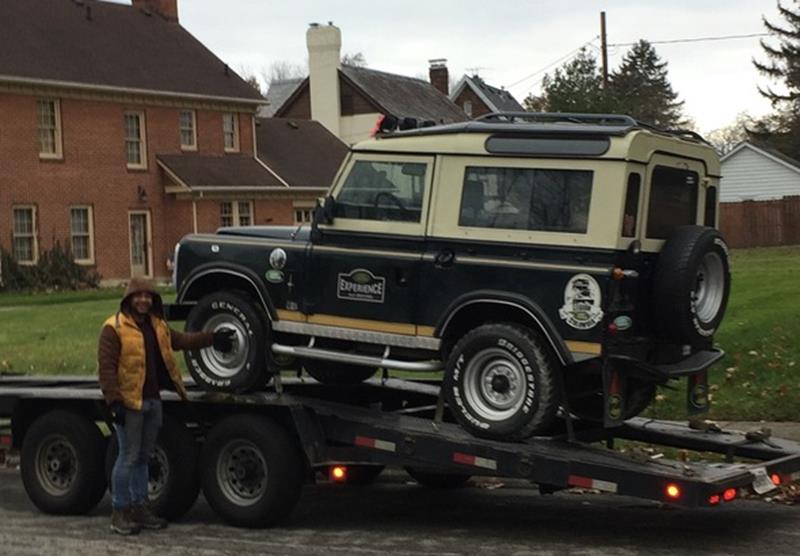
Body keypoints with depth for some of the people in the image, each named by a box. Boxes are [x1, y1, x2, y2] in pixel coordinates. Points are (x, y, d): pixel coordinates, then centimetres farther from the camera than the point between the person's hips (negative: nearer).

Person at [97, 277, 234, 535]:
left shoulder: (157, 325, 14)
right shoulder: (114, 328, -10)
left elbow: (182, 340, 21)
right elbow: (106, 367, -14)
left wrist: (211, 338, 11)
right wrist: (114, 401, -19)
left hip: (153, 401, 8)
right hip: (129, 403, -8)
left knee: (143, 457, 14)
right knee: (128, 458, -4)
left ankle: (140, 507, 23)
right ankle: (120, 512, 5)